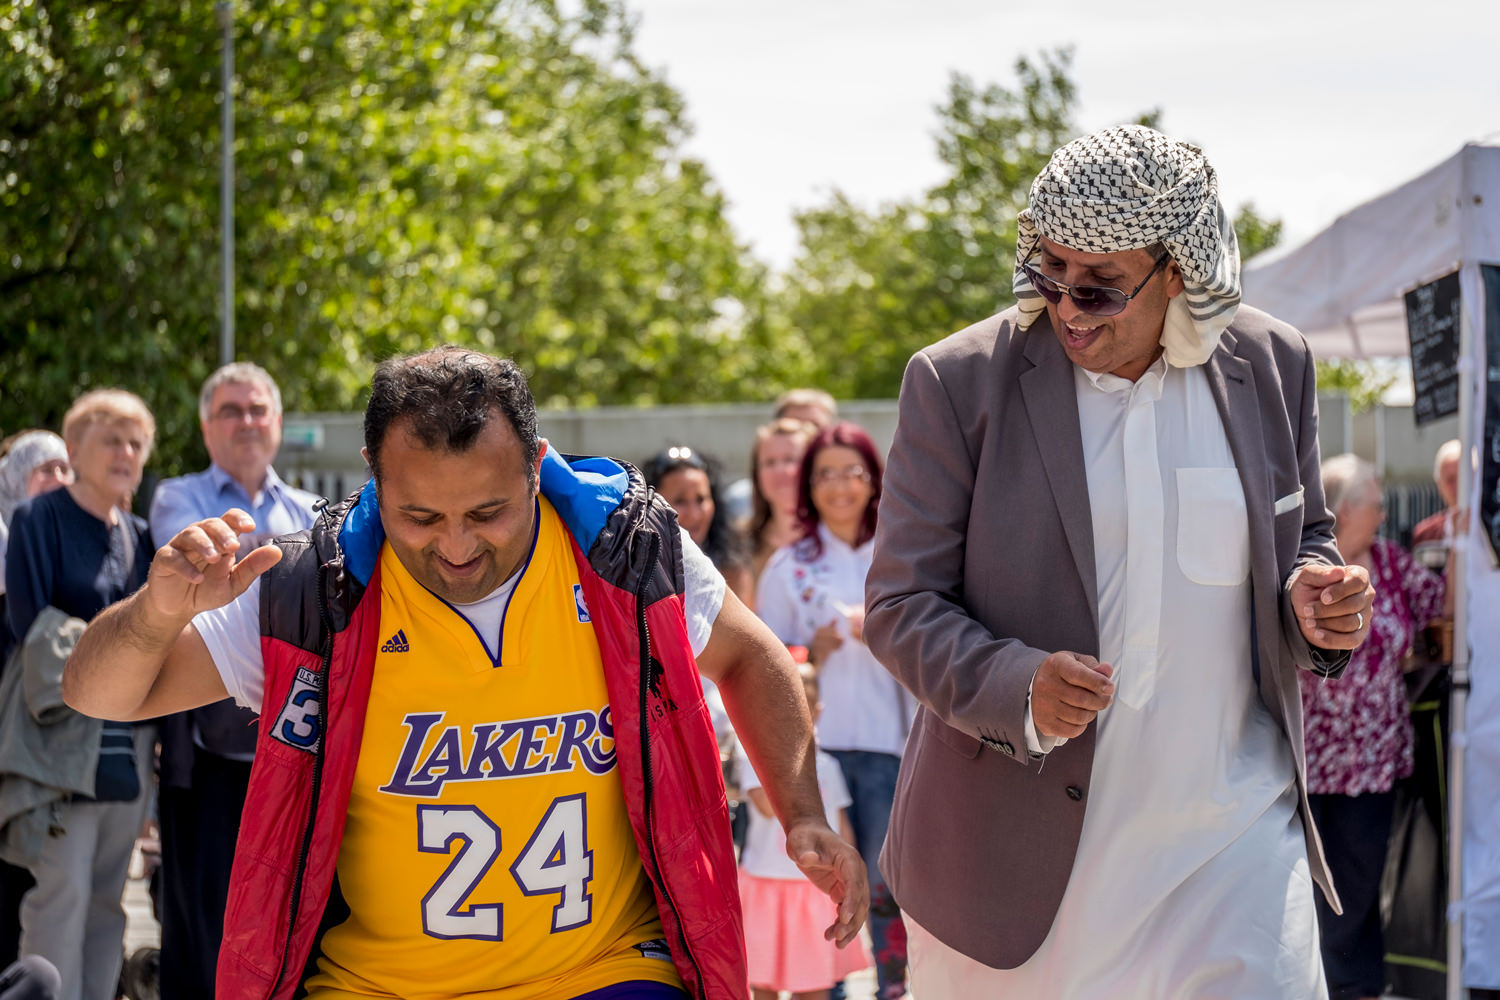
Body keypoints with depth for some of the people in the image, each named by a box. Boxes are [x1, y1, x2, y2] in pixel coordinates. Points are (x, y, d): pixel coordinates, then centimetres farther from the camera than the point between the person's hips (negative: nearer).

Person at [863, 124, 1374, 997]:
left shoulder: (1273, 365, 3)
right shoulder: (959, 382, -6)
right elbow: (901, 603, -5)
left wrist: (1316, 601, -8)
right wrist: (1018, 687, -24)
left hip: (1233, 836, 1)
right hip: (1022, 845, -1)